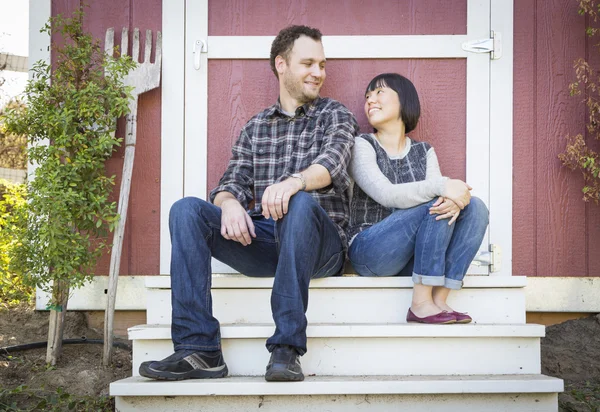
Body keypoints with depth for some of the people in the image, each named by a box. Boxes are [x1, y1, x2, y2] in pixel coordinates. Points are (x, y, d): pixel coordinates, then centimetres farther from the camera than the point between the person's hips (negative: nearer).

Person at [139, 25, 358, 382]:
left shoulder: (335, 115, 11)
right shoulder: (256, 127, 21)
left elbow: (332, 161, -11)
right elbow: (232, 183, 10)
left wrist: (294, 182, -34)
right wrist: (230, 204, -16)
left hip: (320, 242, -3)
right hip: (261, 239, 3)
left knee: (300, 203, -37)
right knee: (186, 210, -19)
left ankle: (287, 349, -38)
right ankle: (199, 349, -26)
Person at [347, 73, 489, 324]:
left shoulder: (424, 152, 15)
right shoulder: (362, 146, -1)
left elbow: (438, 191, -3)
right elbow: (386, 195, -17)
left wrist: (453, 200, -29)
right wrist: (442, 186, -30)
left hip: (413, 257, 5)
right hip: (369, 251, -5)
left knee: (475, 207, -14)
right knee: (436, 207, -26)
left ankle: (438, 300, -23)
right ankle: (421, 304, -26)